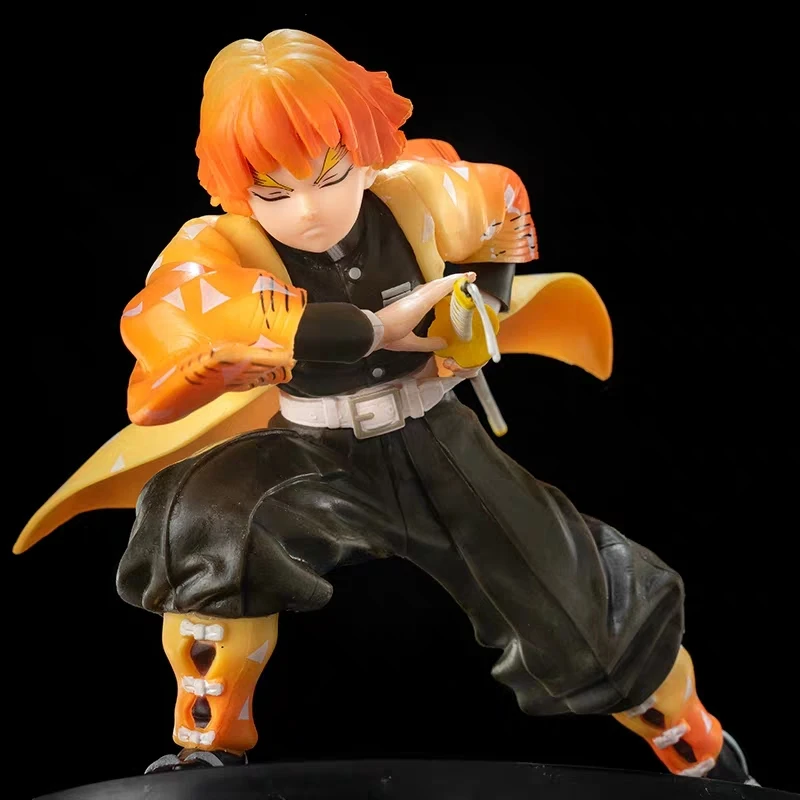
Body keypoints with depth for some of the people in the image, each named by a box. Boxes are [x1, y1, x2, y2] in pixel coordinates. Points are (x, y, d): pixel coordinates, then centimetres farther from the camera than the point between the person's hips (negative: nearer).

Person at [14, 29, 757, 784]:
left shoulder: (421, 197, -12)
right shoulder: (221, 248, -20)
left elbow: (504, 209, 13)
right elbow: (159, 318, -45)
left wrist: (483, 304, -3)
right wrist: (373, 328, -43)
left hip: (435, 444, 2)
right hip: (314, 458, -1)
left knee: (588, 611, -1)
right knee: (206, 522, -34)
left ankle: (703, 756, 32)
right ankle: (209, 749, -8)